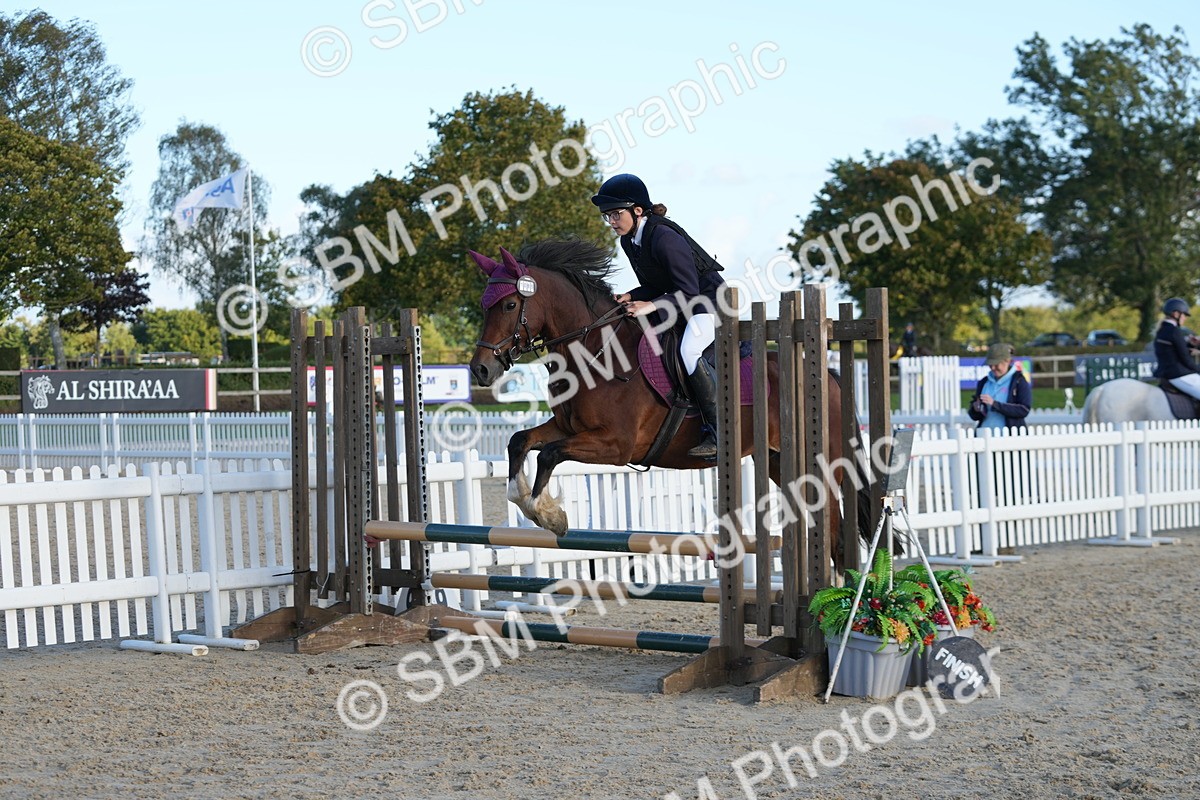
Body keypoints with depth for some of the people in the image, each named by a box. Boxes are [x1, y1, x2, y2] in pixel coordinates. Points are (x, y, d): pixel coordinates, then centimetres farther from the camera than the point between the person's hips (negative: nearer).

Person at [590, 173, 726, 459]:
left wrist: (651, 305, -33)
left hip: (708, 300, -10)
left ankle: (719, 434, -28)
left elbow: (689, 293, -26)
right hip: (678, 304, 10)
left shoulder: (664, 238, -26)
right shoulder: (629, 240, 2)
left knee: (688, 351, -33)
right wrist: (632, 296, -8)